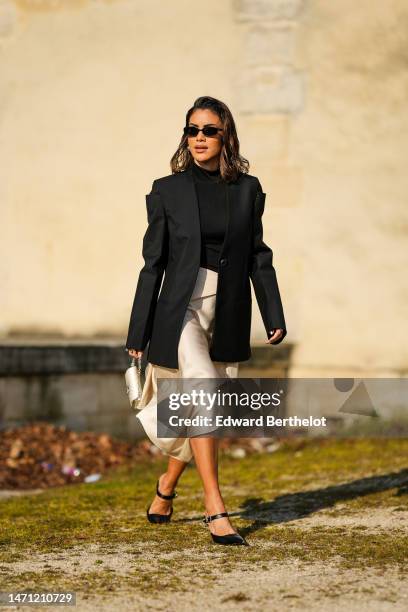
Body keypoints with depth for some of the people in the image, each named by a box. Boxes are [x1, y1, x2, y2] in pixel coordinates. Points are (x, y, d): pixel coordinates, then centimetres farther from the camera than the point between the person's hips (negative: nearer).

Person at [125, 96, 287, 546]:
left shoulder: (247, 189, 5)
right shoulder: (168, 191, -1)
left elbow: (258, 256, 9)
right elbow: (153, 264, 1)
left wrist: (274, 316, 0)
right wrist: (137, 337, 1)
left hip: (229, 316, 3)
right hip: (182, 310, -3)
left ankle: (167, 486, 37)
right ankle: (215, 512, -19)